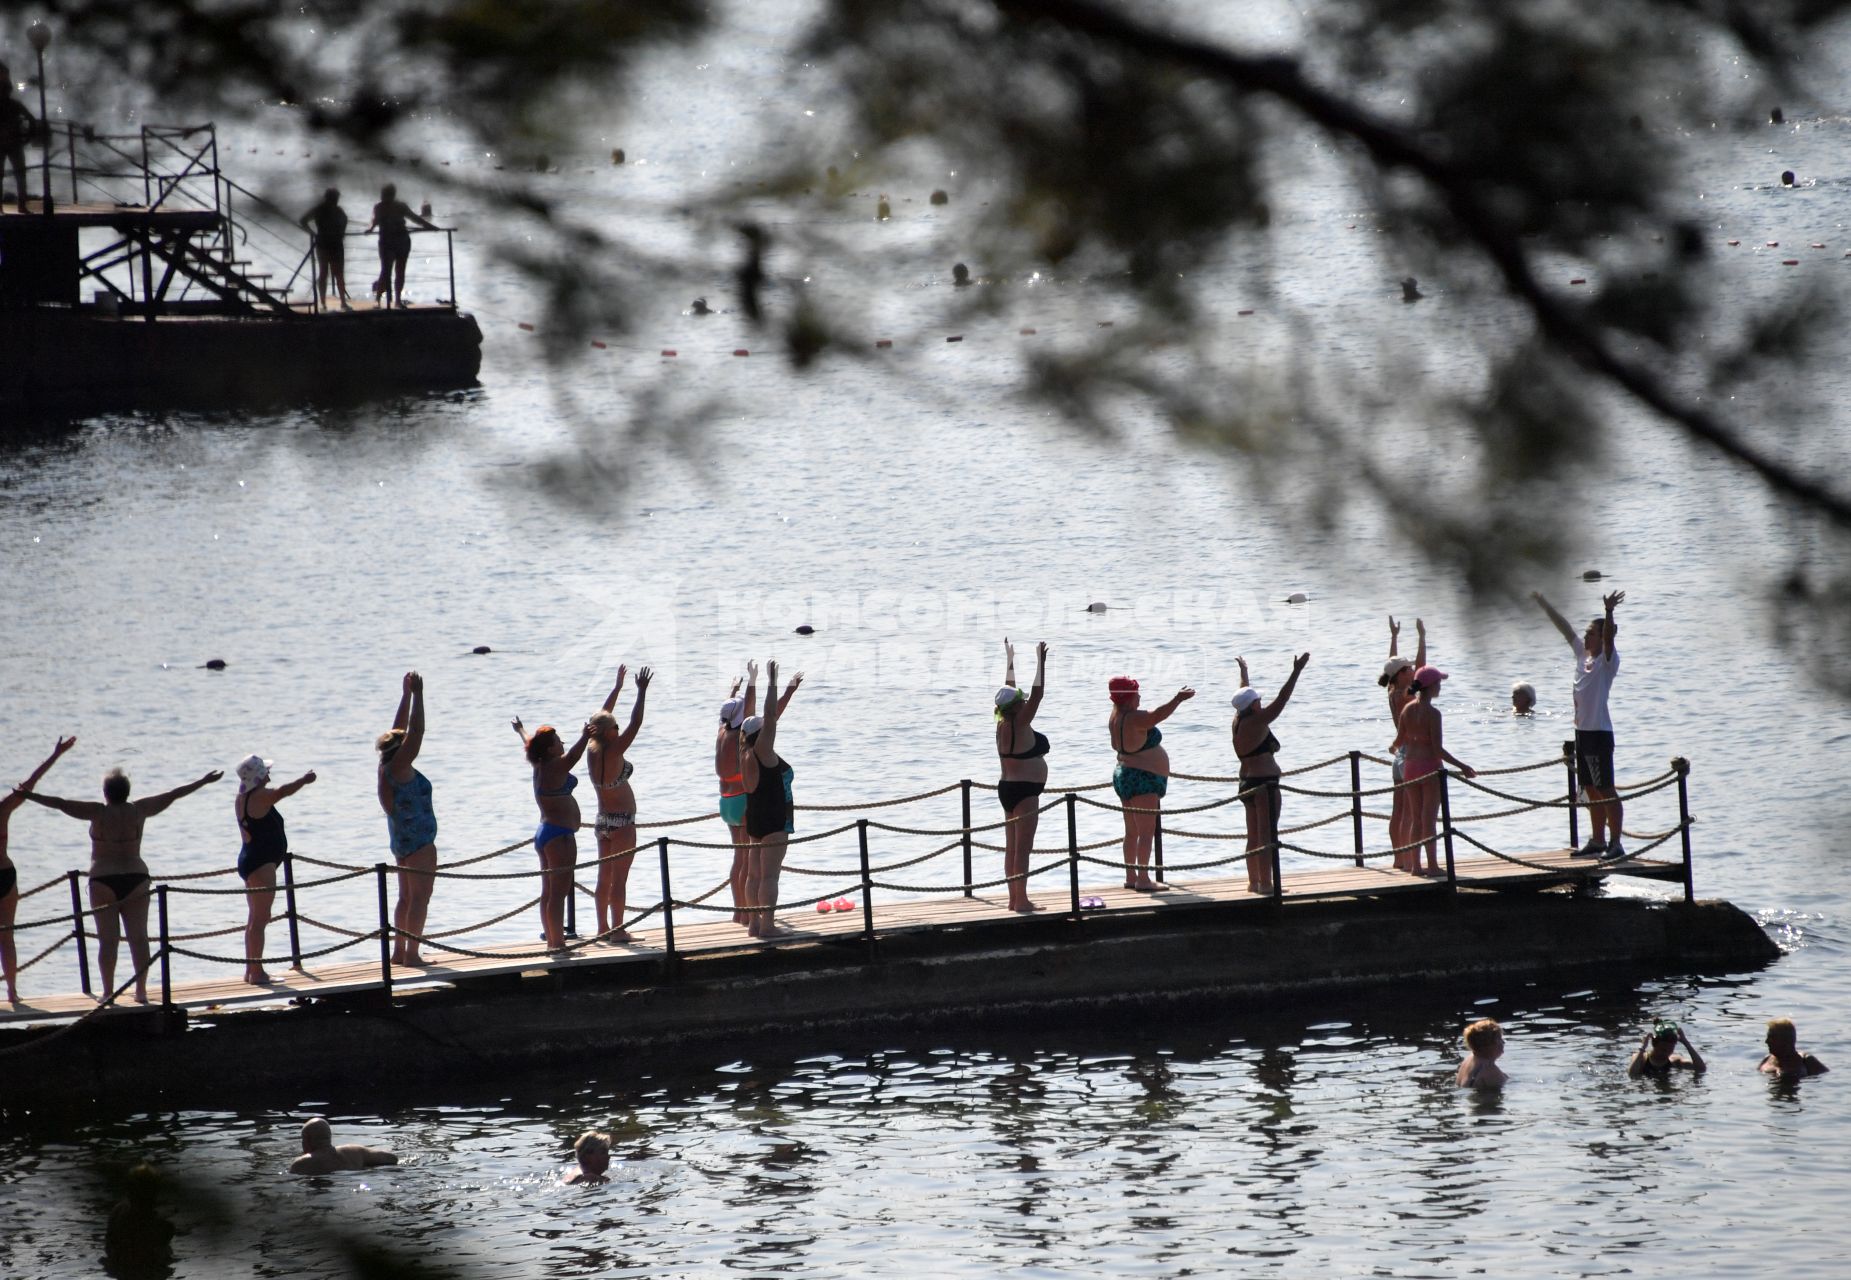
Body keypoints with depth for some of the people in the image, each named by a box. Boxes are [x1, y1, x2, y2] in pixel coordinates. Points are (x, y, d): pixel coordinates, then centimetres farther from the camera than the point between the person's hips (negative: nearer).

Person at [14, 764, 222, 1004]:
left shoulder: (98, 812, -8)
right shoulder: (138, 810, 1)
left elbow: (61, 804, -10)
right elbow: (172, 795, 10)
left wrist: (29, 795, -5)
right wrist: (203, 781, 19)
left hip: (104, 881, -2)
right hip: (136, 878, 2)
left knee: (108, 940, -1)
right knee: (138, 937, 5)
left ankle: (108, 991, -3)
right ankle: (141, 990, 5)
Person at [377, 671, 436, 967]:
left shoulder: (386, 768, 5)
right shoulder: (399, 768, -17)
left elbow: (402, 730, 14)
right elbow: (415, 732, -22)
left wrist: (406, 695, 15)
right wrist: (416, 694, -20)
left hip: (401, 840, 10)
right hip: (419, 841, -10)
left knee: (406, 896, 14)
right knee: (419, 897, -7)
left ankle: (399, 950, 16)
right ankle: (411, 953, -9)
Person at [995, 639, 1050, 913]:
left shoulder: (1003, 724, 4)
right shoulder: (1020, 726, -17)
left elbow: (1009, 691, 16)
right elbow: (1036, 695, -20)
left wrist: (1010, 660, 20)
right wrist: (1041, 663, -18)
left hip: (1007, 788, 9)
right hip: (1024, 791, -9)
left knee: (1012, 847, 13)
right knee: (1023, 847, -8)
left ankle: (1014, 898, 18)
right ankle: (1021, 900, -8)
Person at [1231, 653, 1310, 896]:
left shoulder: (1238, 723, 8)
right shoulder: (1256, 723, -16)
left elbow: (1243, 696, 25)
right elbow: (1281, 700, -17)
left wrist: (1243, 672, 42)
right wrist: (1296, 672, -14)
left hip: (1247, 783, 10)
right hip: (1264, 783, -10)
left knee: (1254, 836, 16)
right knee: (1267, 835, -9)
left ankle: (1254, 881, 20)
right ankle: (1266, 883, -11)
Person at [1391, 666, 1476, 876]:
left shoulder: (1408, 709, 3)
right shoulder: (1432, 713, -17)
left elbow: (1401, 739, 12)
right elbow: (1438, 749, -20)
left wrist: (1394, 746, 36)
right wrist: (1462, 766, -16)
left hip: (1411, 765, 6)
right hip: (1430, 767, -6)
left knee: (1417, 818, 13)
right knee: (1430, 819, -1)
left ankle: (1417, 865, 15)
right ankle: (1433, 866, 1)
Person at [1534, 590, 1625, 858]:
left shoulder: (1608, 659, -9)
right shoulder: (1583, 653, 12)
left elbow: (1609, 637, -28)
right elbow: (1564, 627, 19)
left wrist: (1609, 612, -43)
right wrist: (1543, 603, 23)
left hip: (1599, 733, -8)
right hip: (1582, 732, 8)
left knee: (1606, 790, -8)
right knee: (1591, 791, 13)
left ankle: (1616, 843, -7)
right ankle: (1597, 841, 20)